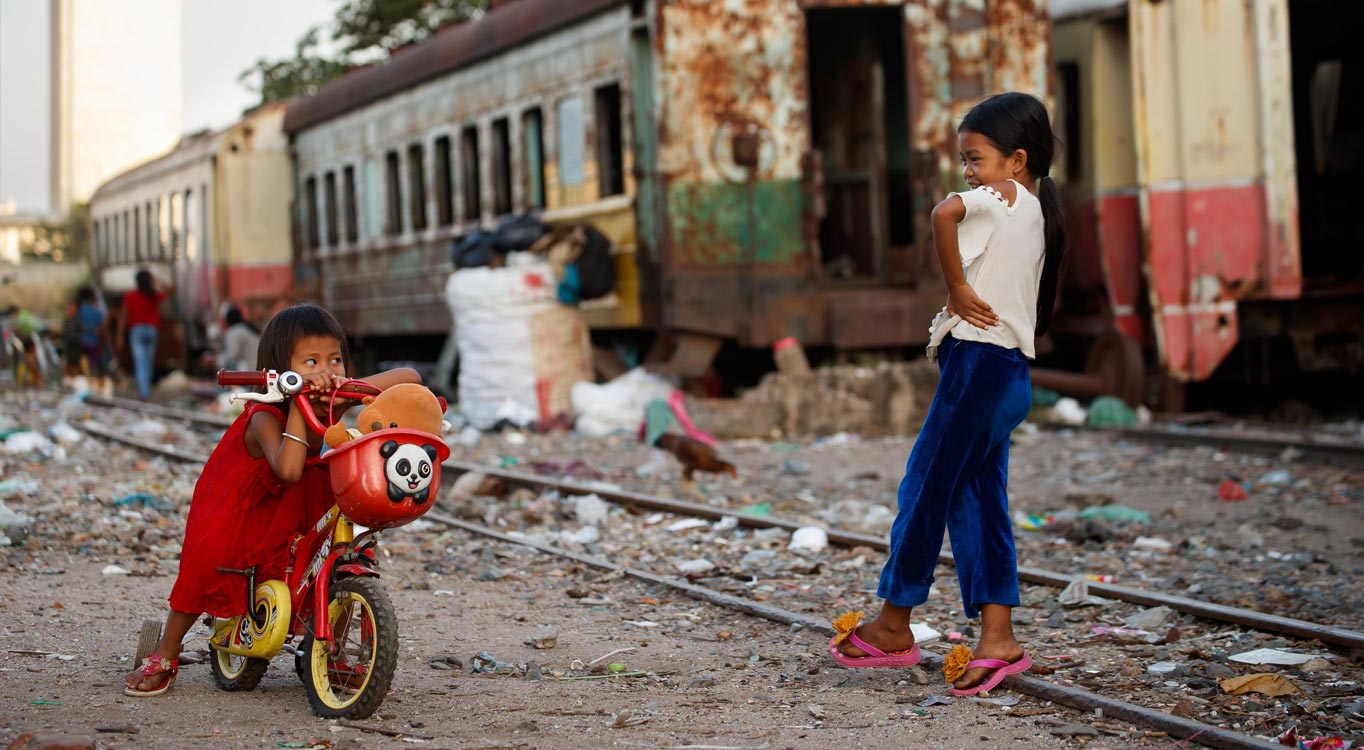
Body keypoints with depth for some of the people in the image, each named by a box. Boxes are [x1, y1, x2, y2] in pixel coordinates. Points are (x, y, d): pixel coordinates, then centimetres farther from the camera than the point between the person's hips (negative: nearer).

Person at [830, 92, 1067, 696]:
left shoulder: (1000, 197, -8)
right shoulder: (1035, 211, 18)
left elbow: (944, 214, -29)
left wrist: (956, 287, -19)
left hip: (979, 361, -9)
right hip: (1011, 369, 9)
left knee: (927, 486, 0)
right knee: (977, 499, 8)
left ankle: (893, 625, 10)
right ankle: (997, 635, 2)